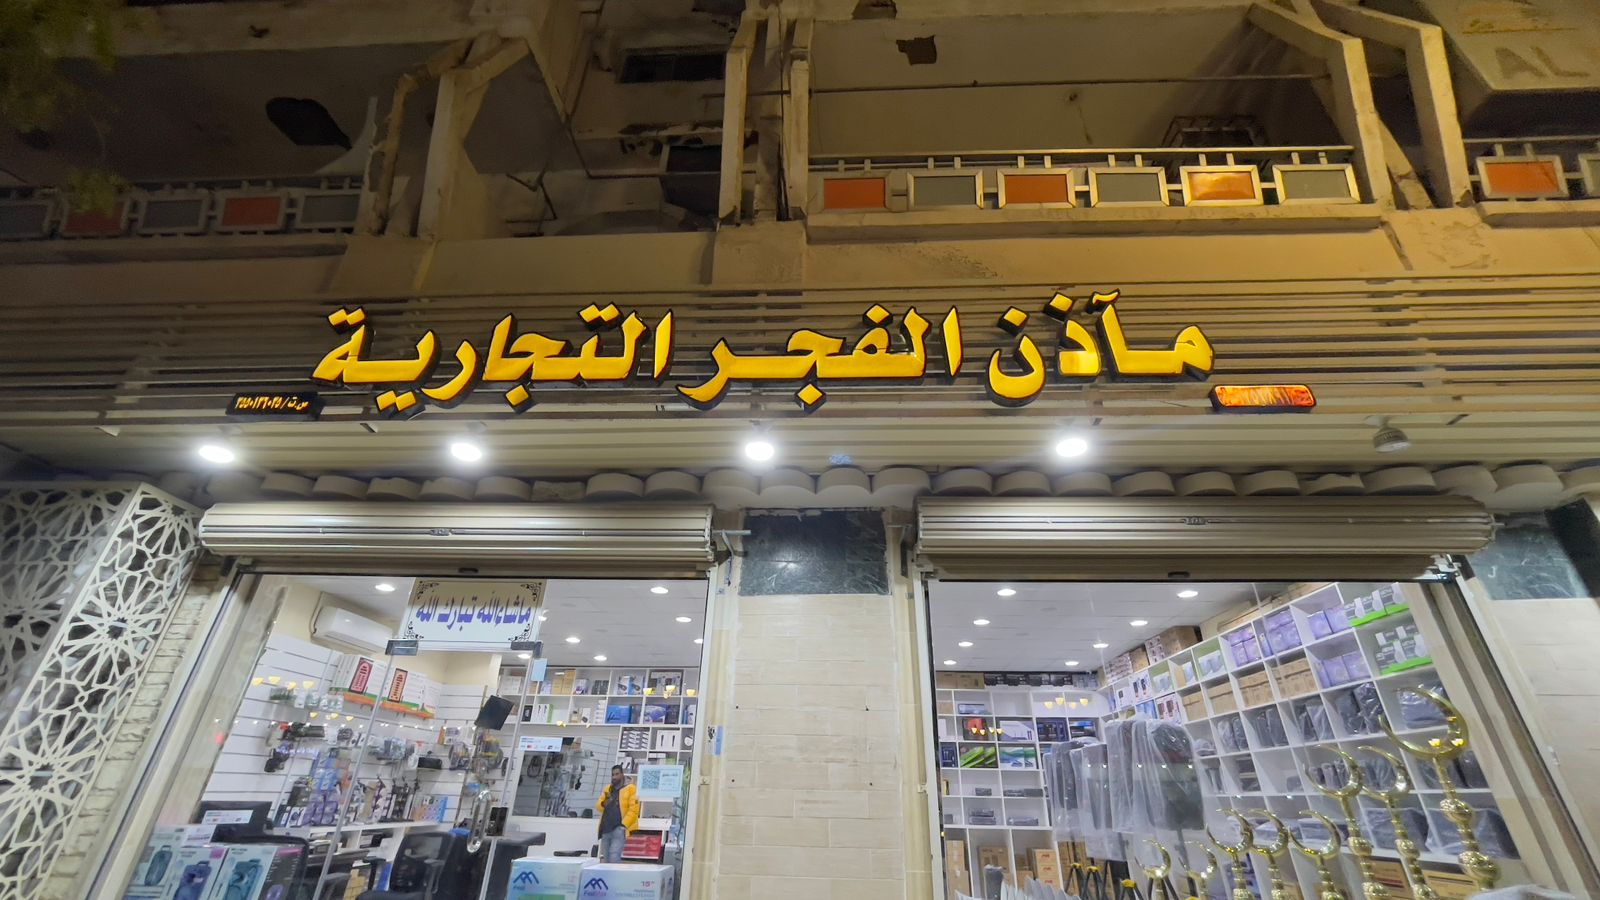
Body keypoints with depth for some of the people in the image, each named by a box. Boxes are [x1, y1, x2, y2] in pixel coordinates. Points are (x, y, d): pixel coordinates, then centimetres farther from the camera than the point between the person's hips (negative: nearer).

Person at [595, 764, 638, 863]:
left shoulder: (630, 789, -1)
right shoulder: (607, 789, 17)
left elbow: (633, 809, -6)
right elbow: (598, 806, 13)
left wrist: (624, 824, -14)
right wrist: (604, 804, -9)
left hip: (619, 829, -6)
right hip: (606, 829, 6)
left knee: (614, 856, -18)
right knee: (604, 858, 9)